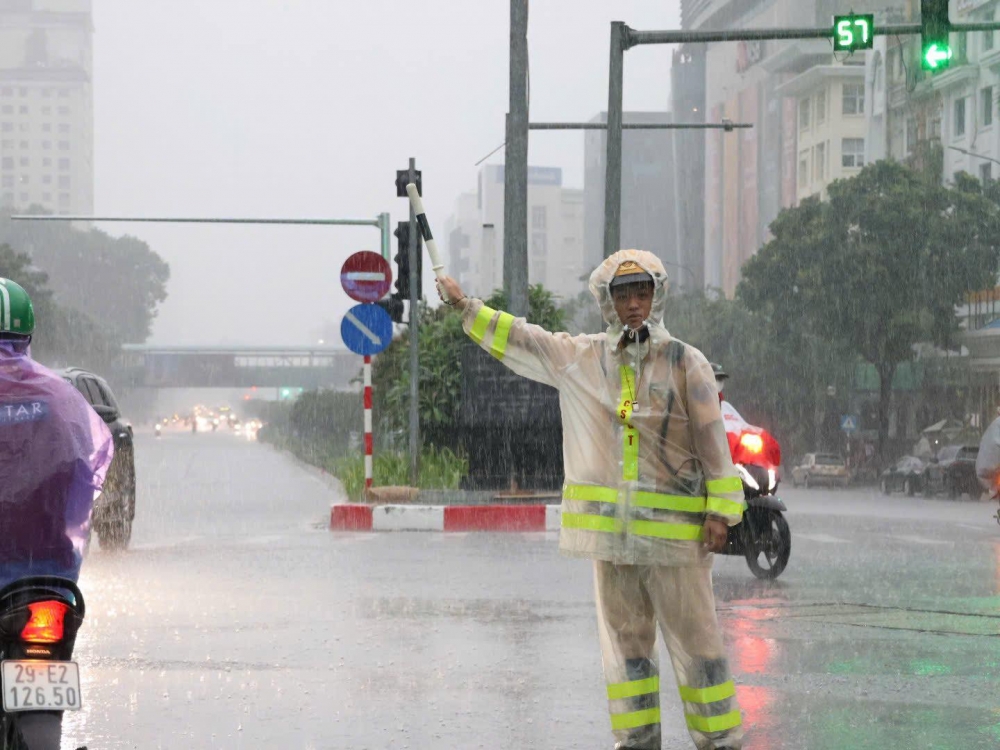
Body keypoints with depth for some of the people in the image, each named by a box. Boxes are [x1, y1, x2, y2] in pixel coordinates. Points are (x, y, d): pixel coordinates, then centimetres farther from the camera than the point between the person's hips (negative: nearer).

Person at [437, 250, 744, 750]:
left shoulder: (686, 362, -2)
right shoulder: (580, 358, 8)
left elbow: (712, 440, -3)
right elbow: (519, 339, 19)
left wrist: (720, 511, -7)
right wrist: (465, 306, 18)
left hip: (674, 527, -4)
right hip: (609, 528, 4)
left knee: (695, 639, -2)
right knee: (625, 639, 8)